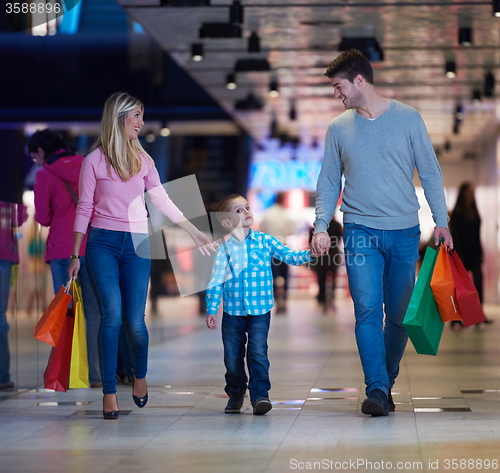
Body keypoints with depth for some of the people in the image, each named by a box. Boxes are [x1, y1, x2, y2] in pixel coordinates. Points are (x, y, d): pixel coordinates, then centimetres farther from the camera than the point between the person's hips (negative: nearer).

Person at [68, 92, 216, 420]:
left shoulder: (142, 159, 12)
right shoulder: (94, 161, 1)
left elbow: (163, 201, 17)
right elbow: (84, 209, 4)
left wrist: (196, 233, 17)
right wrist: (75, 255, 3)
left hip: (136, 245, 3)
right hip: (103, 244, -3)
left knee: (135, 321, -4)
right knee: (112, 316, -12)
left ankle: (140, 375, 25)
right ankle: (110, 393, -4)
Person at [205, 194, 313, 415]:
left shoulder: (265, 241, 2)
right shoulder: (225, 248, 0)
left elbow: (290, 256, 1)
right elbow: (216, 281, 1)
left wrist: (310, 253, -16)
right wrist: (211, 310, -2)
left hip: (260, 311, -1)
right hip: (232, 312, 1)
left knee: (258, 353, -12)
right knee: (233, 356, 8)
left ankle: (260, 393, -6)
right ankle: (235, 393, 26)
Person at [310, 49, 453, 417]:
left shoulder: (408, 118, 3)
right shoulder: (338, 128, 9)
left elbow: (430, 172, 5)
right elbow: (328, 182, 11)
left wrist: (441, 221, -2)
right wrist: (321, 226, -1)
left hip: (405, 233, 0)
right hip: (360, 231, 0)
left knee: (399, 315, 6)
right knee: (368, 311, -12)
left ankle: (387, 383, 21)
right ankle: (376, 390, -14)